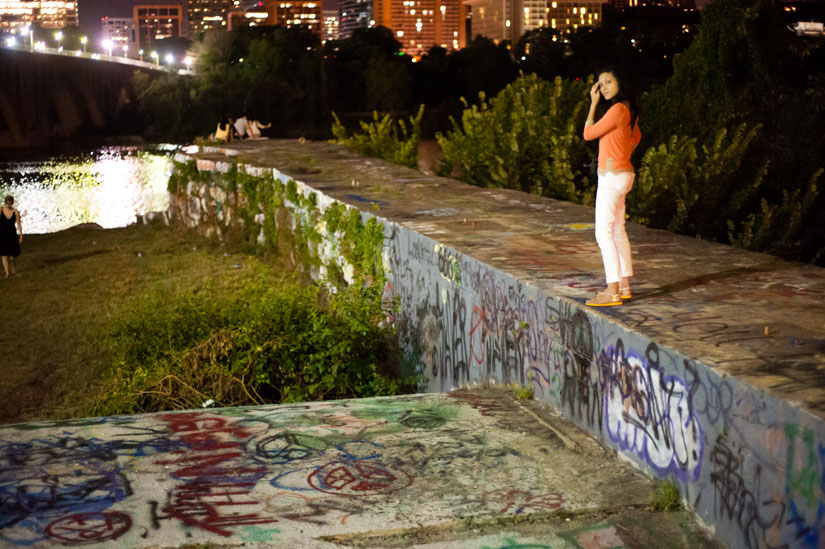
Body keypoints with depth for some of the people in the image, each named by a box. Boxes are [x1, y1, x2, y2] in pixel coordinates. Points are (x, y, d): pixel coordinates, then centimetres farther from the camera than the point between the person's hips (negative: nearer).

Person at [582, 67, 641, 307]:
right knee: (617, 231, 13)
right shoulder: (628, 109, 11)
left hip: (612, 177, -10)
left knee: (604, 233, -9)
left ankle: (612, 291, -10)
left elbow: (589, 134, -13)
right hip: (622, 174, 10)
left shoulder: (617, 110, -19)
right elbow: (636, 136, 28)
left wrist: (593, 103, -8)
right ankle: (624, 286, 18)